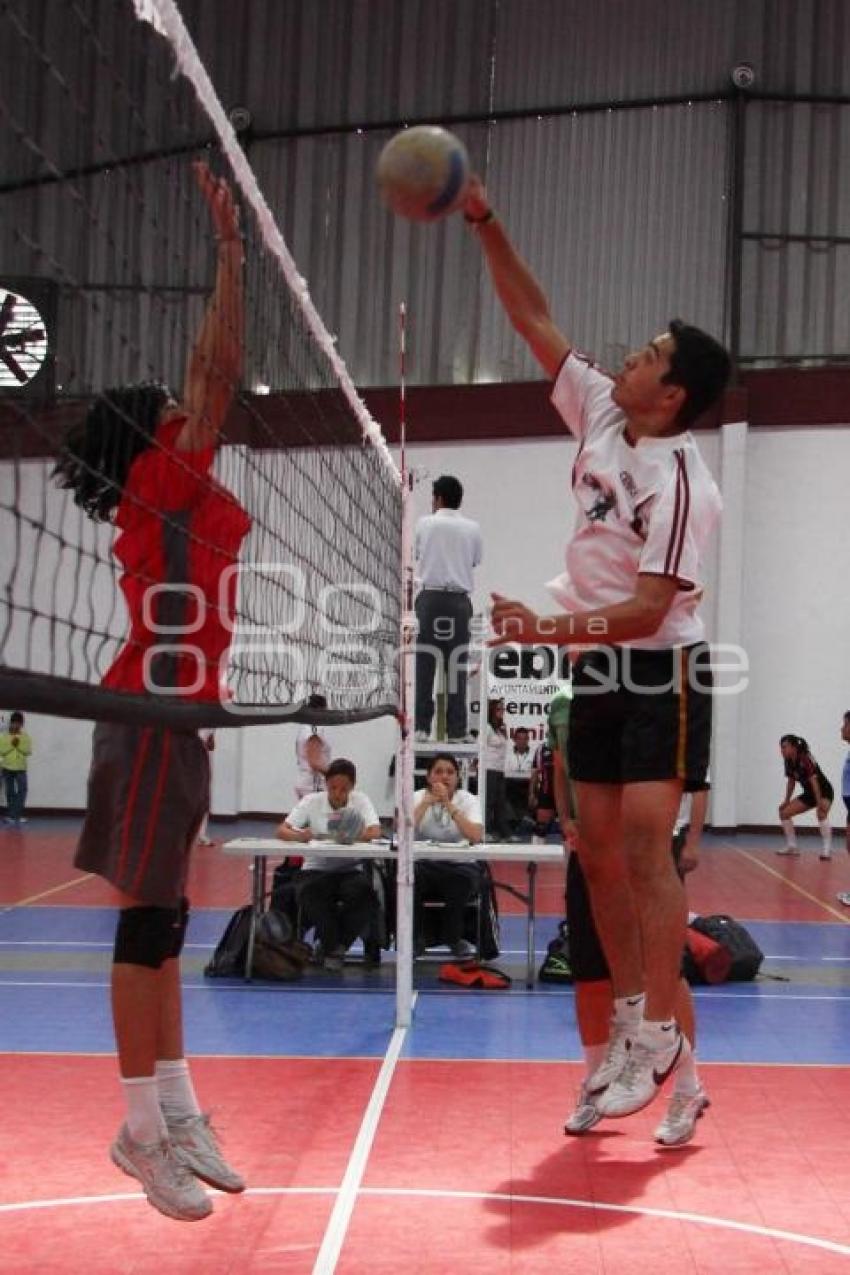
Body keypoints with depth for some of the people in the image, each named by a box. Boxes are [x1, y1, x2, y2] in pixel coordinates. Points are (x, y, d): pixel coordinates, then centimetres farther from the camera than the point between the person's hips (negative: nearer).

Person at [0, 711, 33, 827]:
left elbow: (28, 752, -6)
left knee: (22, 790, -14)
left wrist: (19, 746, -19)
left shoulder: (25, 736, 0)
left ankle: (17, 815, -11)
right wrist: (11, 745, -17)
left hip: (21, 769, 0)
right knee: (10, 793, 7)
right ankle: (11, 815, 14)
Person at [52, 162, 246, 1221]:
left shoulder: (175, 497, 16)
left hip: (172, 722, 10)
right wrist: (230, 249, -8)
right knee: (149, 919, -6)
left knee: (162, 921, 10)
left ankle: (176, 1112, 16)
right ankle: (144, 1128, 1)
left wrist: (230, 257, 30)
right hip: (158, 716, -10)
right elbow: (222, 372, -12)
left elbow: (204, 373, 26)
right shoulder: (162, 484, -7)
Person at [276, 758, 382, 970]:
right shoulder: (311, 801, -2)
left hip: (349, 870, 0)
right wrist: (300, 836, -33)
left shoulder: (360, 800, -2)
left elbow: (375, 832, -18)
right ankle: (333, 947, -13)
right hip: (316, 869, 0)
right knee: (308, 894, -33)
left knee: (362, 893, -31)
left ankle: (333, 946, -9)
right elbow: (282, 831, -10)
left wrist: (353, 836, -39)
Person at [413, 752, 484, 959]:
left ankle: (453, 937, -7)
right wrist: (427, 802, -19)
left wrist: (448, 804, -21)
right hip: (424, 865, 0)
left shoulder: (468, 800, 1)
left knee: (465, 876, -35)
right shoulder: (418, 798, 2)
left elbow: (476, 837, -19)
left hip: (459, 866, 0)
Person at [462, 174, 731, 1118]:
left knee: (644, 846, -13)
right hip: (597, 671, 8)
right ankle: (629, 1016, 18)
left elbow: (647, 609, -22)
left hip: (659, 670, -8)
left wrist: (549, 630, -31)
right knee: (599, 851, 8)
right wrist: (486, 224, 2)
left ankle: (660, 1039, -7)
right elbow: (534, 319, 9)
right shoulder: (600, 412, 3)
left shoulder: (682, 483, -18)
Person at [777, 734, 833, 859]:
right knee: (784, 812, 3)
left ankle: (827, 849, -33)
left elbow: (814, 781, -33)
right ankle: (792, 846, 13)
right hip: (809, 793, 8)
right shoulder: (788, 762, -4)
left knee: (821, 814, -36)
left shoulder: (806, 759, -27)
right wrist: (787, 801, 8)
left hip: (824, 791, -8)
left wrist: (819, 802, -38)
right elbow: (791, 781, 8)